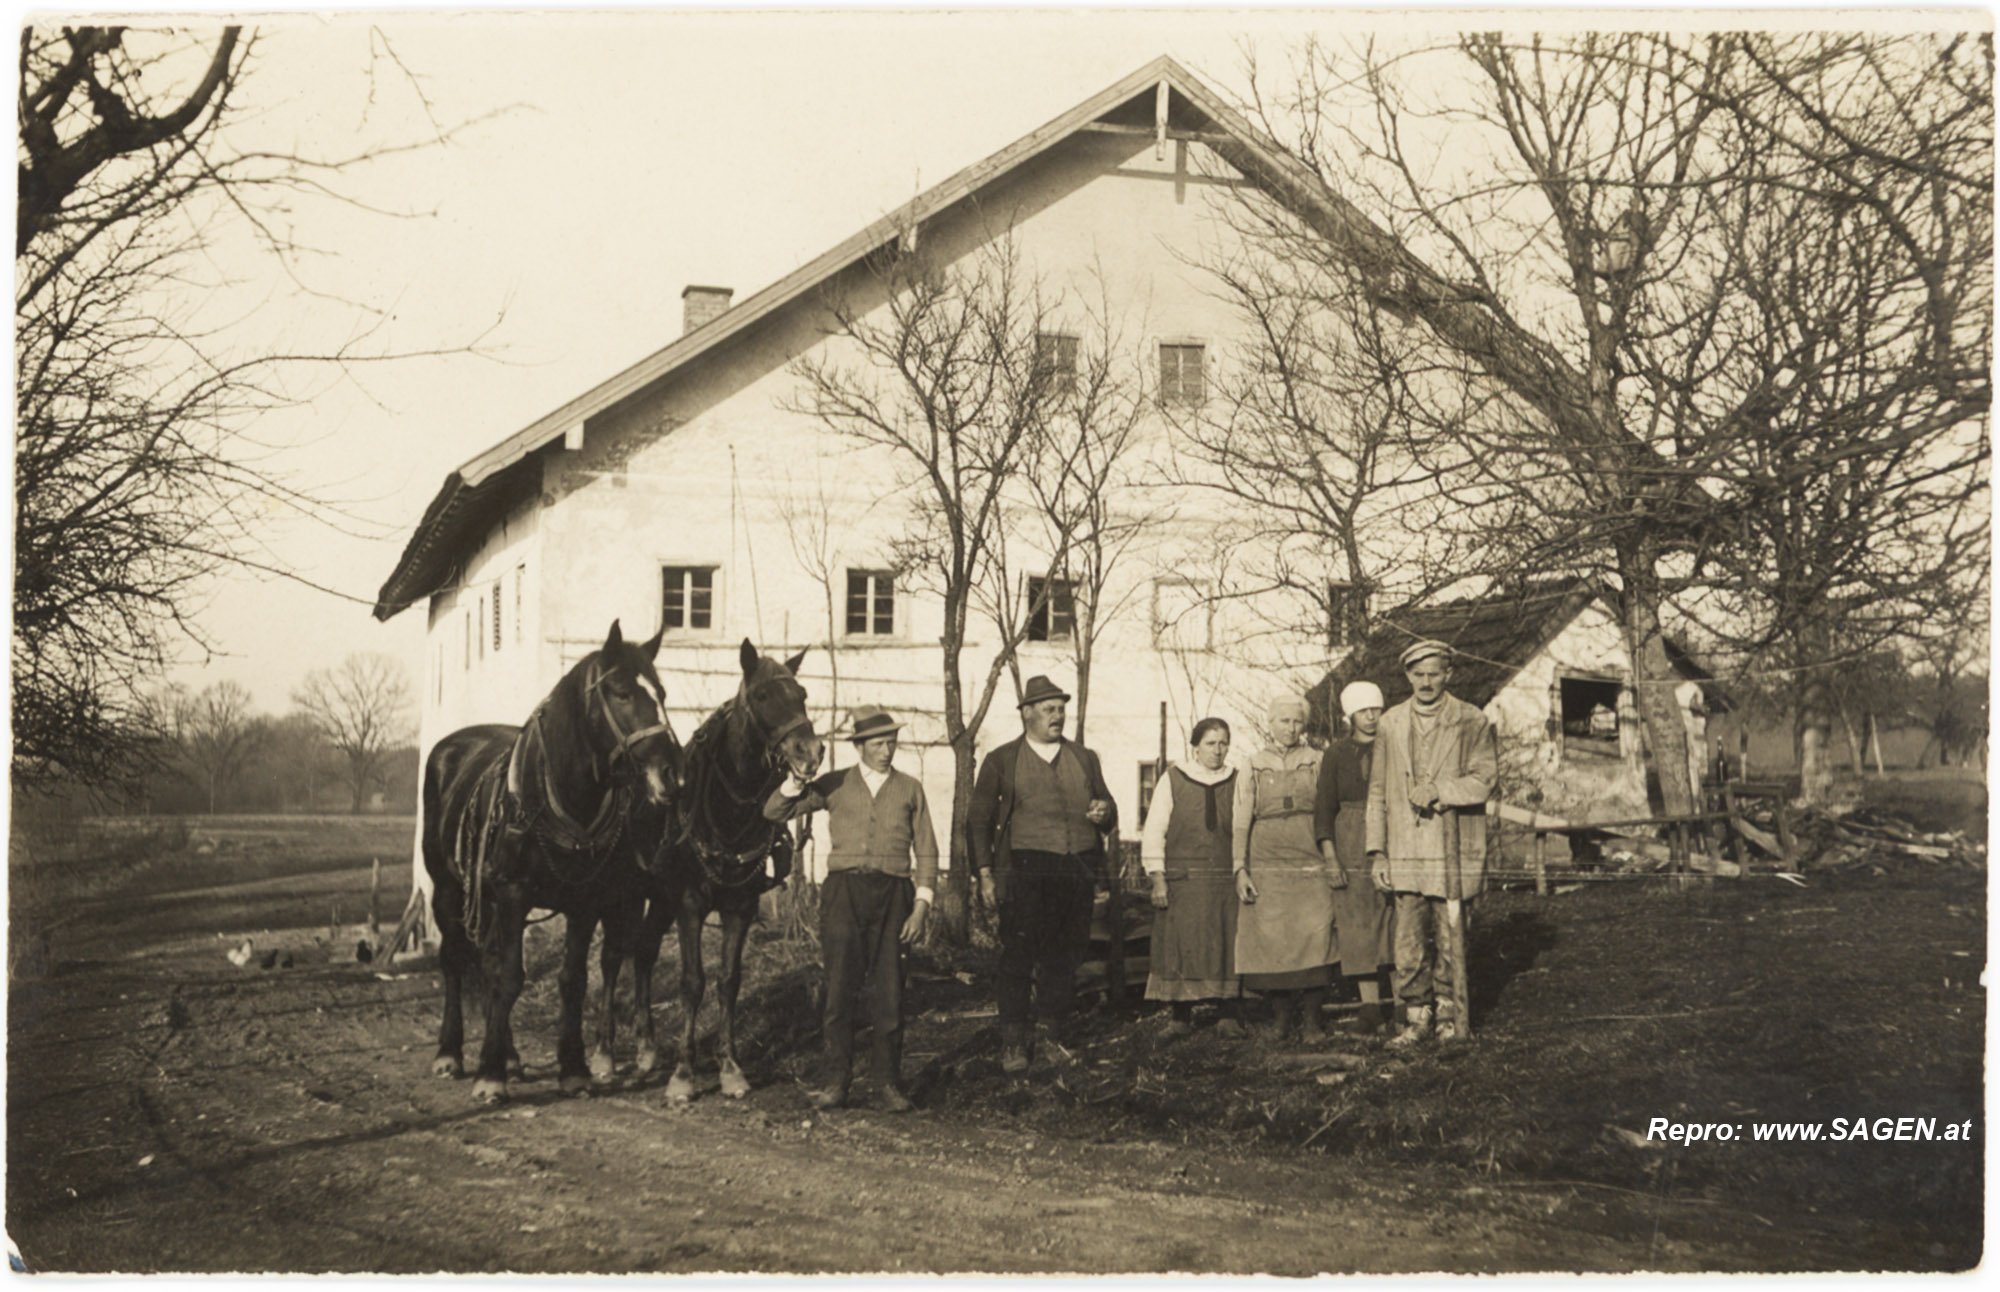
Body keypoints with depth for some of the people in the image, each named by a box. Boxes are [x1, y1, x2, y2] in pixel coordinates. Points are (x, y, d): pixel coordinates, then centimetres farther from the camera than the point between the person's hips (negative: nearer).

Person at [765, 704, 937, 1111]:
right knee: (840, 989, -1)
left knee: (888, 993, -1)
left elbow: (926, 852, 10)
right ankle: (835, 1082, 5)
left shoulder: (910, 789, 11)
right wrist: (796, 781, -10)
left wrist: (922, 905, 0)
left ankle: (887, 1085, 6)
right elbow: (774, 812, 7)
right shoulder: (835, 785, 10)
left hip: (891, 894, 0)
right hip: (843, 891, 0)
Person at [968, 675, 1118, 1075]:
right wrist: (985, 873, -3)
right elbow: (978, 819, 6)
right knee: (1018, 956, -8)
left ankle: (1055, 1037, 18)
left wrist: (1104, 813, -4)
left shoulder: (1084, 759, 19)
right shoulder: (1001, 761, 8)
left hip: (1078, 872, 3)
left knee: (1064, 957, 6)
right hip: (1026, 867, -3)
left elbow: (1107, 810, 22)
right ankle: (1013, 1042, -3)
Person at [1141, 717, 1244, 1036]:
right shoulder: (1173, 780, 3)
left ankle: (1230, 1015, 5)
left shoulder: (1236, 782, 9)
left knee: (1229, 946, 0)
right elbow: (1153, 831, 1)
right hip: (1183, 880, -1)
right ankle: (1181, 1016, 6)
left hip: (1227, 879, 2)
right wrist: (1157, 879, -6)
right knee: (1181, 946, -1)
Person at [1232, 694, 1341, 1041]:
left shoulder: (1316, 763, 10)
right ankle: (1282, 1017, 4)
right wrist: (1240, 869, -2)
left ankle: (1312, 1014, -3)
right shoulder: (1253, 768, 9)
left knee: (1315, 934, -10)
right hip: (1267, 865, 0)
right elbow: (1240, 822, 7)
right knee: (1272, 938, -4)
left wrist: (1332, 858, -1)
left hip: (1311, 865, 0)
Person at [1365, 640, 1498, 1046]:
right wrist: (1377, 852, 6)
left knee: (1451, 939, 2)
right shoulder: (1390, 724, 12)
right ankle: (1417, 1015, 9)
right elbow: (1378, 791, 12)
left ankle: (1451, 1016, 14)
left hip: (1453, 848, -2)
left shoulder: (1472, 723, 3)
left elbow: (1484, 779, -6)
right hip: (1405, 851, 2)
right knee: (1409, 940, 0)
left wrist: (1439, 791, -18)